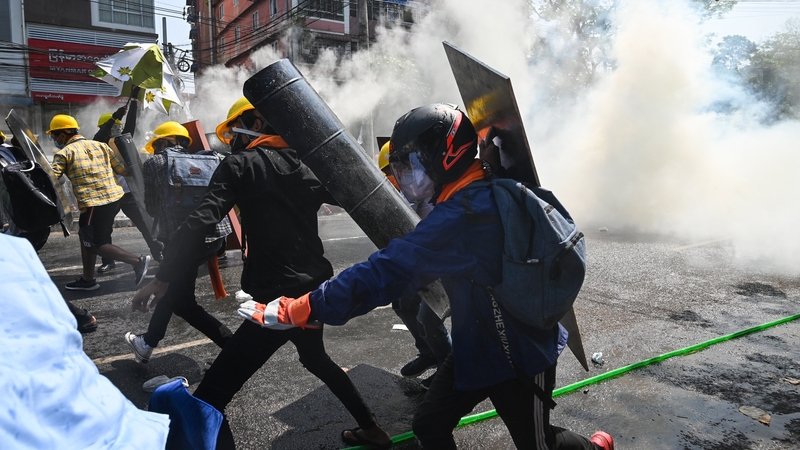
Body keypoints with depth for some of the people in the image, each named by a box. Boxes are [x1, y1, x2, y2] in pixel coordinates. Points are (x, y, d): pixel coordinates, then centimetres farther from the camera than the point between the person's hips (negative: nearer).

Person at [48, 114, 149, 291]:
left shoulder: (64, 153, -2)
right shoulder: (100, 145, 14)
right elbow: (122, 168, 11)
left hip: (94, 203, -7)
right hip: (114, 198, 8)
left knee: (97, 244, 3)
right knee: (86, 236, 20)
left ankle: (137, 261, -10)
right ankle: (87, 279, 27)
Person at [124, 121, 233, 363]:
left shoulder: (153, 163, 4)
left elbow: (151, 207, 11)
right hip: (215, 233, 7)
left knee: (182, 302, 6)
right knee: (172, 286, 23)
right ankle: (149, 342, 40)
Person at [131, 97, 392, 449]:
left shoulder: (241, 165, -5)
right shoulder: (304, 165, 11)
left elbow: (201, 222, -18)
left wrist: (163, 277, -17)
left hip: (278, 297, -8)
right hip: (316, 287, 8)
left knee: (208, 400, -5)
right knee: (315, 358, 34)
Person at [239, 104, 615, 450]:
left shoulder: (465, 213, -32)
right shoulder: (480, 194, 0)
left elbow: (389, 271, -37)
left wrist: (299, 309, -35)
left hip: (520, 354, -8)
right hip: (476, 346, 9)